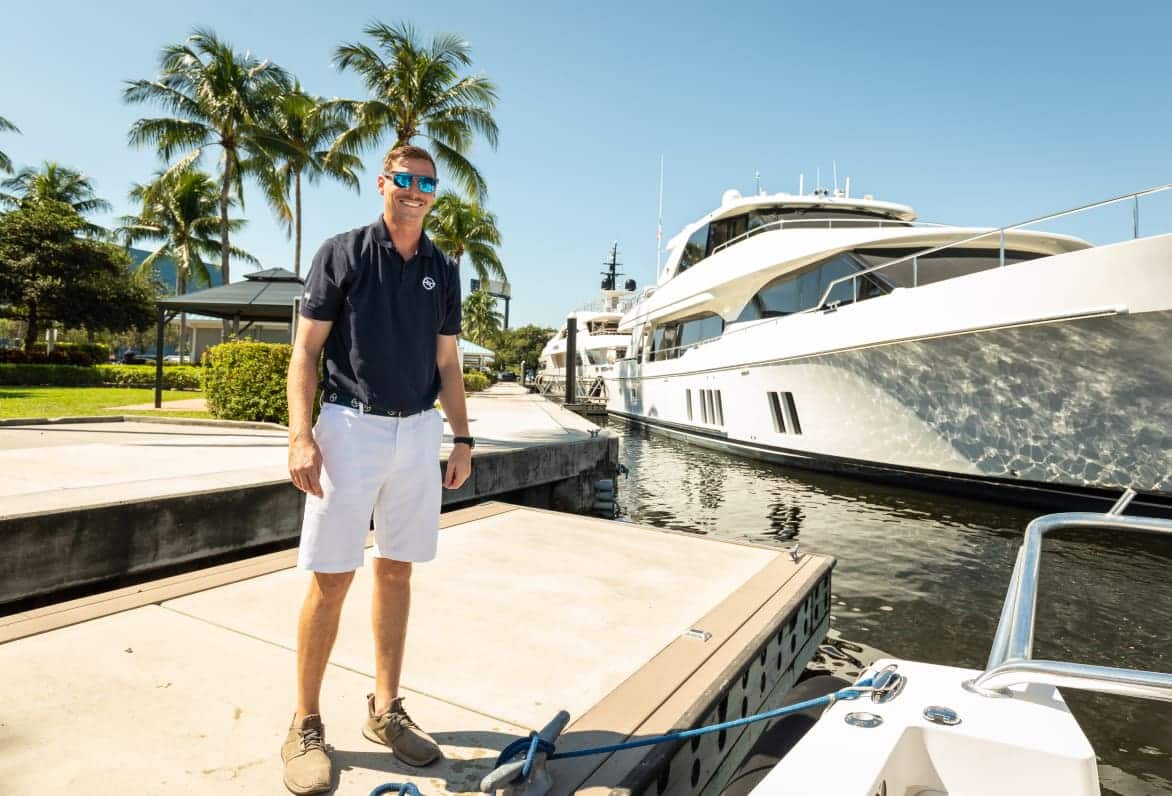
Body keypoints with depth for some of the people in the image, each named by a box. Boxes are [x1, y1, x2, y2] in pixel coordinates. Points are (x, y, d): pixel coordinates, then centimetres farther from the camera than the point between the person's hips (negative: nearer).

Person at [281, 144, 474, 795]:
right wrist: (302, 436, -13)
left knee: (397, 570, 10)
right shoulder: (342, 253, 1)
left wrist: (462, 438, 9)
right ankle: (307, 724, 17)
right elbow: (307, 351, -2)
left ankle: (386, 710, 25)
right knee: (331, 578, -1)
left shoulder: (443, 270, 12)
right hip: (350, 426, -3)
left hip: (419, 430, 4)